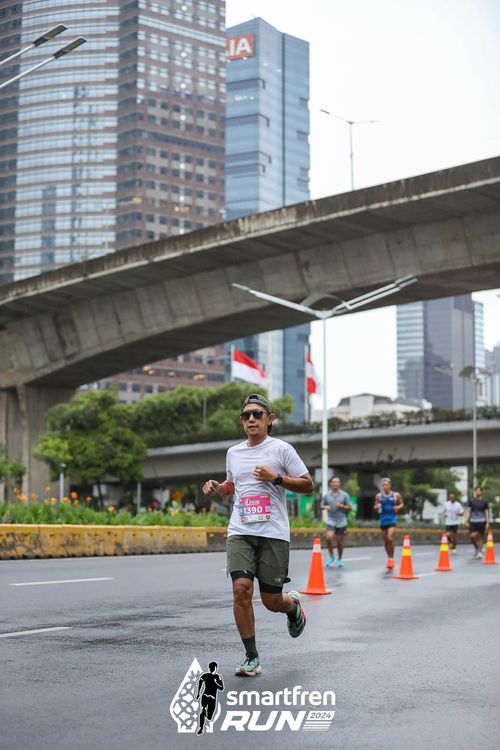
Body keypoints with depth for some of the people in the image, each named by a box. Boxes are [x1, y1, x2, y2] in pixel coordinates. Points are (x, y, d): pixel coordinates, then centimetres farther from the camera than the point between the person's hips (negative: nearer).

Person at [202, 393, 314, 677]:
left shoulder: (281, 448, 0)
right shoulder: (233, 452, 14)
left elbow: (308, 484, 0)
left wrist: (276, 478, -13)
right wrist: (217, 487, 8)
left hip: (274, 534, -3)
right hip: (240, 532, 3)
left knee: (272, 601, 0)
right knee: (242, 589, -15)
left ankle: (293, 605, 39)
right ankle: (252, 658, -3)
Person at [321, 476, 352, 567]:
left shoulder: (344, 495, 0)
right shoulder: (327, 495, 4)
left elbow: (350, 507, 2)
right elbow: (322, 506, 14)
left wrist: (341, 506, -15)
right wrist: (325, 507, -8)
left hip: (341, 522, 0)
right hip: (331, 520, 0)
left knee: (339, 541, 5)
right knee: (329, 537, -18)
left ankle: (340, 559, 25)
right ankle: (331, 557, 2)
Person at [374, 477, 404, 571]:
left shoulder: (396, 495, -1)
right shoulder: (379, 496, 3)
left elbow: (402, 504, 13)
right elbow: (375, 507, 11)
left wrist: (398, 507, -8)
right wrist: (377, 507, -12)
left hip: (392, 519, -3)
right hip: (383, 519, 3)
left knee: (390, 538, -18)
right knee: (385, 540, 8)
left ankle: (391, 559, -6)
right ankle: (389, 558, 25)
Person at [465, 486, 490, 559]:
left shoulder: (484, 502, 4)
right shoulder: (471, 501, 6)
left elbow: (487, 513, 4)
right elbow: (468, 511, 6)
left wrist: (487, 523, -4)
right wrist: (466, 521, -2)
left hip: (482, 522, 0)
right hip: (473, 521, 0)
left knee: (481, 537, 1)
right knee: (473, 536, -12)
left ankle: (479, 551, 13)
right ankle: (476, 548, 14)